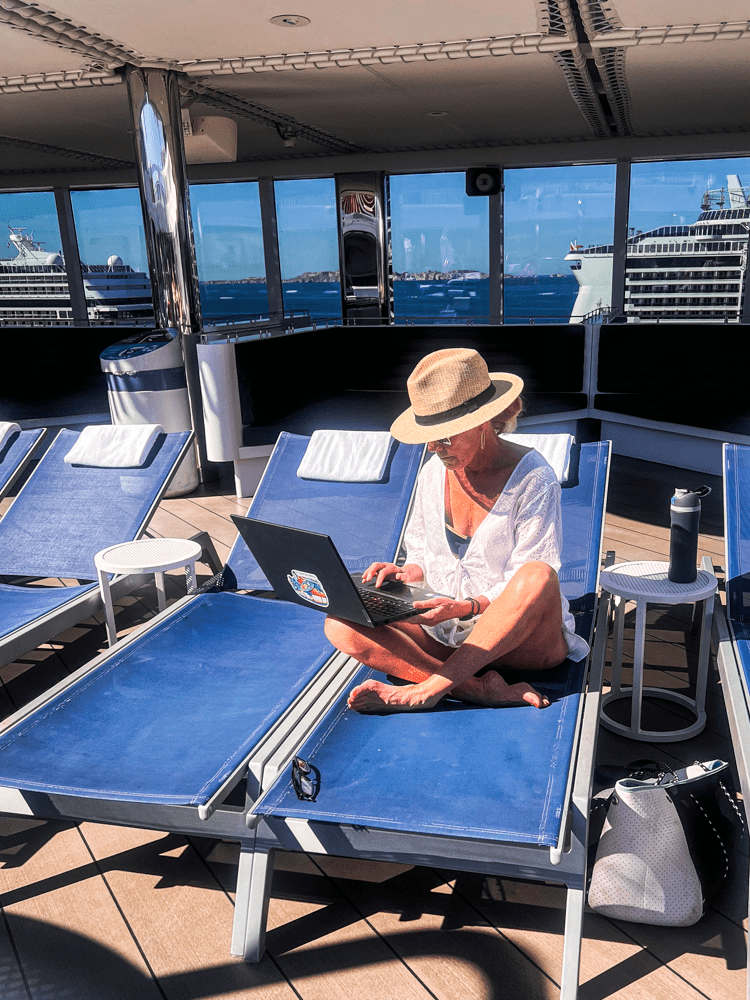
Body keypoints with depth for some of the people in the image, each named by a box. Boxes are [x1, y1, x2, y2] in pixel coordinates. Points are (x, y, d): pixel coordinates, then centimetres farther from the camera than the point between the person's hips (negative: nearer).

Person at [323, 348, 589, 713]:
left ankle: (428, 688, -30)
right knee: (341, 625, -20)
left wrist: (468, 607, -30)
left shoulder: (533, 480, -12)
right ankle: (481, 690, -30)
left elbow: (529, 586, -15)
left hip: (518, 639, -4)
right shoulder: (433, 472, 4)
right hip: (445, 633, 5)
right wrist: (405, 574, -9)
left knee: (539, 576, -39)